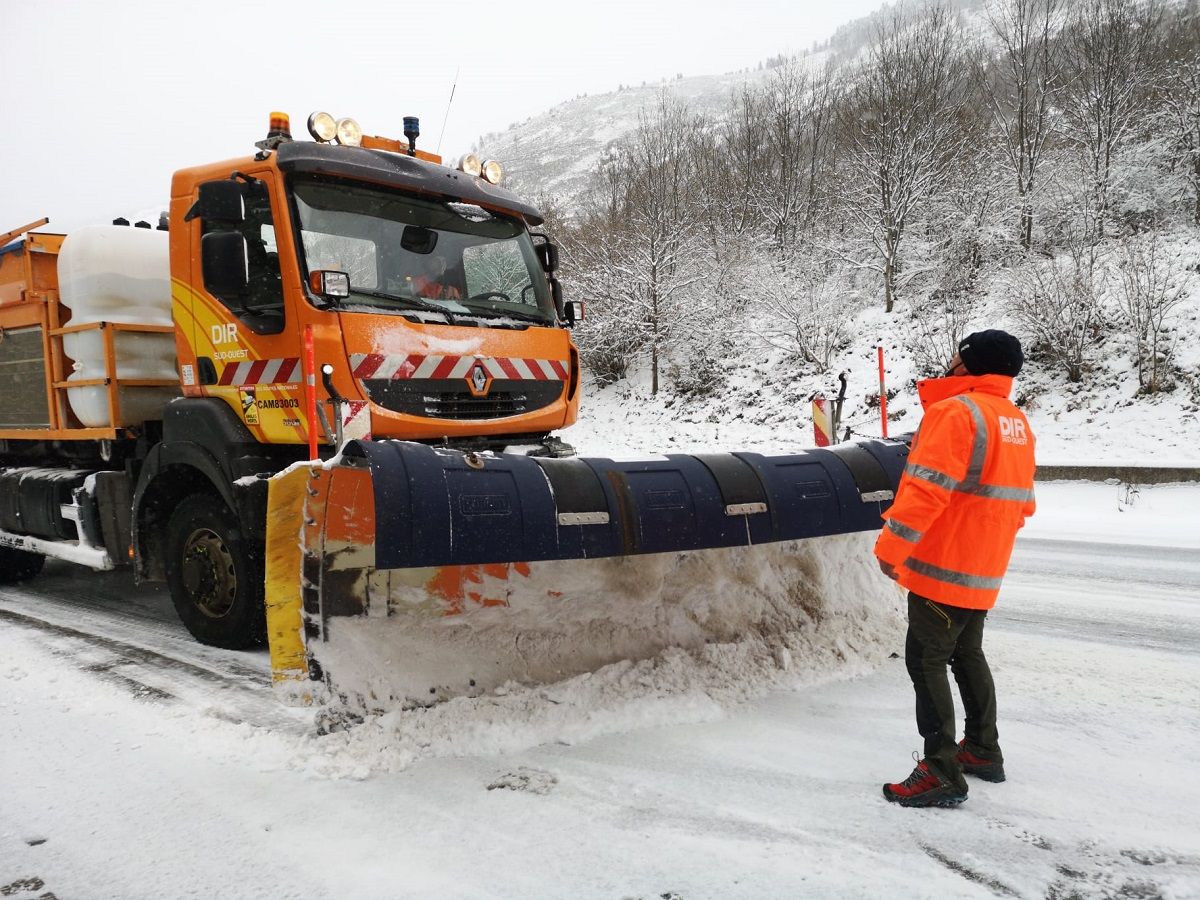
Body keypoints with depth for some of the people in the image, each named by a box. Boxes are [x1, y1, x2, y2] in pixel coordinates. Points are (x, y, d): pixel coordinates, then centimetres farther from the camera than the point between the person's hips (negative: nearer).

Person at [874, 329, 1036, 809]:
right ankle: (983, 751, 33)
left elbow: (926, 490, -25)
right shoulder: (1017, 423, 12)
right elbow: (1022, 503, 19)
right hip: (984, 571, 9)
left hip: (943, 568, -9)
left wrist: (890, 547, -20)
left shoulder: (956, 412, -17)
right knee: (967, 655, 22)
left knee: (925, 661, -4)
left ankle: (941, 773, -1)